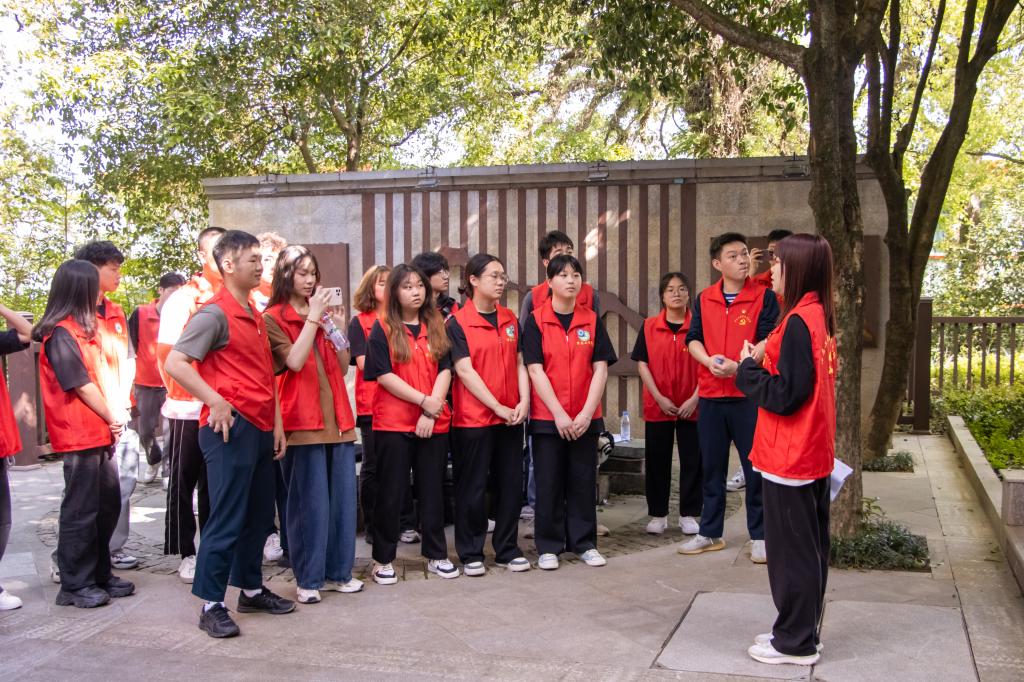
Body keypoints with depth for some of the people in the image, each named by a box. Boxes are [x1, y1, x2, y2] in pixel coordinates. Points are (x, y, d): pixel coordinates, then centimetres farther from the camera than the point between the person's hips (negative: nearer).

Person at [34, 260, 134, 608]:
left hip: (101, 434, 9)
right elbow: (83, 386, -15)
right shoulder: (61, 334, -14)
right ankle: (75, 585, 8)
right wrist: (112, 418, -5)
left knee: (108, 504, 13)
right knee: (81, 510, -2)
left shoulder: (86, 328, 14)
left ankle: (99, 574, 24)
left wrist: (115, 415, 2)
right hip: (79, 436, -9)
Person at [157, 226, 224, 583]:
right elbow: (166, 350, -4)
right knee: (184, 480, 5)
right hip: (189, 408, -3)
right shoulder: (184, 297, -3)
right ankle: (186, 552, 15)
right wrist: (177, 391, -9)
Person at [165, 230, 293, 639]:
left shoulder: (255, 315, 16)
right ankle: (211, 605, 6)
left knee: (260, 515, 15)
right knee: (227, 519, -4)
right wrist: (216, 402, -20)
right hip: (231, 428, -9)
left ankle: (251, 589, 27)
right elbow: (175, 363, -19)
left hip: (261, 429, 9)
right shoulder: (215, 313, -11)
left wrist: (277, 423, 13)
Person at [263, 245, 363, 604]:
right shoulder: (273, 318, -1)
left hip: (337, 417, 6)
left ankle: (338, 571, 17)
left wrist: (339, 327, 2)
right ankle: (309, 579, 7)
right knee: (309, 501, -3)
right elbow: (294, 361, -16)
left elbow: (342, 367, 15)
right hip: (302, 420, -6)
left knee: (342, 497, 7)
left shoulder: (323, 313, 17)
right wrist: (314, 317, -13)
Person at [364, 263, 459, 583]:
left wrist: (433, 411, -11)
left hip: (434, 423, 3)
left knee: (432, 490, 10)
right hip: (392, 424, -3)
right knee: (391, 492, 3)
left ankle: (436, 555, 21)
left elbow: (445, 371, 2)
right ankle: (383, 559, 14)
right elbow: (383, 376, -9)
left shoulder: (436, 328, 9)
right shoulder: (382, 329, -1)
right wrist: (423, 400, -13)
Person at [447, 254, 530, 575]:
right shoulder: (458, 322, -6)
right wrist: (498, 407, -14)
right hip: (473, 418, -5)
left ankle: (507, 549, 22)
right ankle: (471, 554, 16)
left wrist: (524, 401, -5)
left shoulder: (510, 319, 10)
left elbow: (520, 363, 10)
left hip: (510, 416, 5)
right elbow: (464, 370, -12)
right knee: (473, 488, 3)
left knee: (511, 484, 9)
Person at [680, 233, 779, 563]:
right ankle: (710, 533, 23)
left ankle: (759, 536, 13)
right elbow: (693, 338, 5)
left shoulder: (764, 297, -2)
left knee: (755, 467, 2)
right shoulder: (704, 300, 8)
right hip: (710, 396, 4)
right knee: (711, 467, 12)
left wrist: (738, 366, -23)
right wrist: (709, 360, -15)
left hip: (749, 394, -3)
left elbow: (768, 342, -10)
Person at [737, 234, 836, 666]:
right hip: (813, 453, 10)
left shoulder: (797, 322, -20)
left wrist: (746, 369, -8)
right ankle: (801, 632, 28)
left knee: (790, 551, 2)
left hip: (790, 457, -9)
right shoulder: (819, 316, 9)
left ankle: (795, 642, 13)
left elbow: (784, 395, -21)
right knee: (808, 547, 16)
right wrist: (758, 364, 8)